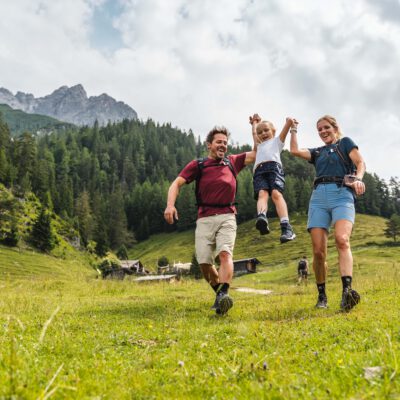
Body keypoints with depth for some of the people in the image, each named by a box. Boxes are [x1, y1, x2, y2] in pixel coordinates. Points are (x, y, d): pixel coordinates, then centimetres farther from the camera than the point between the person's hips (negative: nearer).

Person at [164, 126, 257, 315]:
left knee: (225, 253, -22)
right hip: (204, 219, 0)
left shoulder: (232, 162, 20)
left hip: (227, 217, 1)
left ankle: (224, 295, -33)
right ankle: (220, 293, 21)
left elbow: (255, 154, 29)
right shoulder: (197, 165, 11)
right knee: (204, 262, -2)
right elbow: (177, 183, 1)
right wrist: (170, 204, -17)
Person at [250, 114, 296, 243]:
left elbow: (290, 121, 27)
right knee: (262, 194, -26)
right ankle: (261, 218, -56)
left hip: (274, 166, -3)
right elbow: (253, 132, 60)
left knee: (276, 194, -27)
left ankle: (286, 227, -42)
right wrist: (255, 122, 72)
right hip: (259, 171, 3)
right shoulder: (260, 145, 44)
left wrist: (290, 121, 47)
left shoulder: (277, 140, 33)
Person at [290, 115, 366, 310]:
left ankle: (347, 291, -41)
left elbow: (360, 163, 5)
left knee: (342, 239, -29)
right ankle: (321, 296, 3)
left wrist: (358, 179, -16)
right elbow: (295, 150, 16)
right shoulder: (317, 152, 28)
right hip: (319, 197, 3)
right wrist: (293, 130, 30)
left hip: (342, 195, -3)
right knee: (318, 250, -7)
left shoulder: (345, 142, 19)